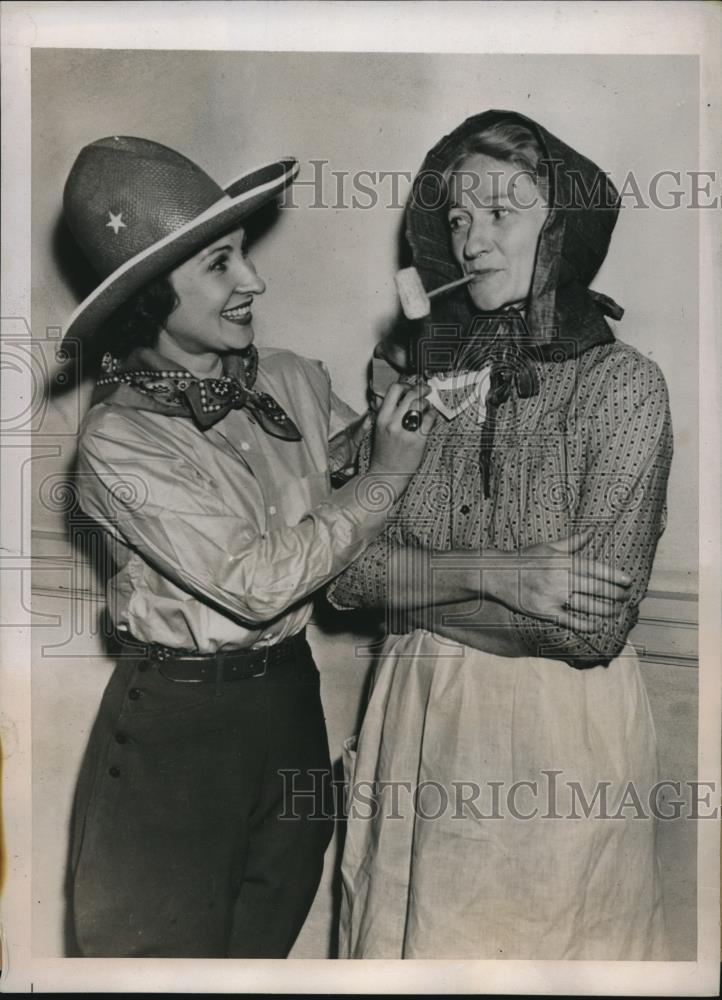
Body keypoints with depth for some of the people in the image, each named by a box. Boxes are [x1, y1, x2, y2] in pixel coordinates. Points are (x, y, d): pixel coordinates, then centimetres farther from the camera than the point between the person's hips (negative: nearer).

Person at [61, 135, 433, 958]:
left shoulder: (290, 378, -5)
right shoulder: (120, 441, -20)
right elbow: (260, 582, -24)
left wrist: (420, 389, -10)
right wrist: (387, 474, -20)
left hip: (291, 695, 5)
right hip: (176, 724, -5)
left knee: (270, 935, 23)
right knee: (167, 945, 16)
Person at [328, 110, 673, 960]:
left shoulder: (622, 383, -12)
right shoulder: (417, 368, 0)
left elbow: (592, 628, -20)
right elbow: (344, 572, -6)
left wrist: (402, 580, -15)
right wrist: (493, 573, -20)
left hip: (561, 726, -3)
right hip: (416, 719, 4)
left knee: (545, 937, 16)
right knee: (411, 938, 20)